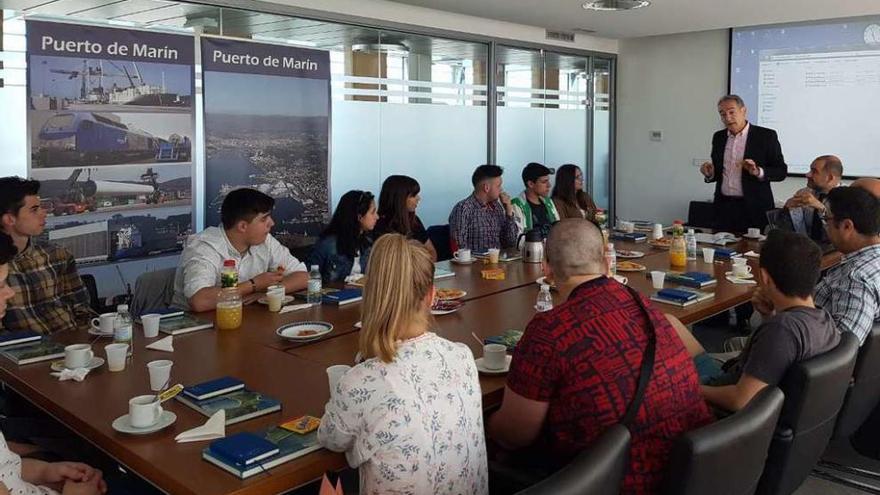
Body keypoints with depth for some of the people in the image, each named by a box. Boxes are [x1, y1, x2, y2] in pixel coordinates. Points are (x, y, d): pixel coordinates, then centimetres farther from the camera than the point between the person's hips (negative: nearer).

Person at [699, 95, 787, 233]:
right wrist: (710, 174, -3)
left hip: (754, 209, -4)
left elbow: (781, 171, -3)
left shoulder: (766, 136, -2)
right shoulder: (718, 137, 11)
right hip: (723, 207, 4)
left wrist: (758, 172, -20)